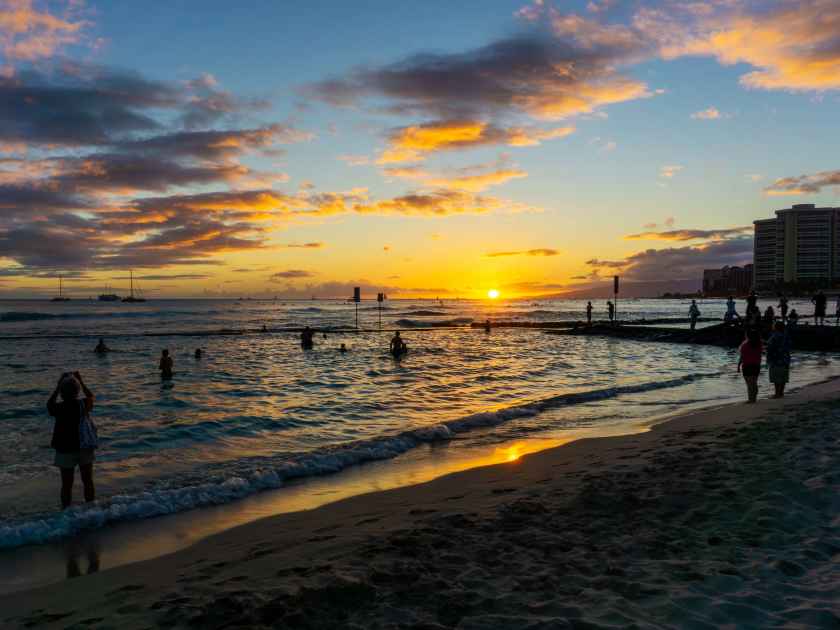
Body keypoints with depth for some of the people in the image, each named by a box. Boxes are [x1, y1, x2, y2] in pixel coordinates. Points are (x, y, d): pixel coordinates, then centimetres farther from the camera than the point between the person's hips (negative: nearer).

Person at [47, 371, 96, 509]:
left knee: (67, 485, 8)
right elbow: (91, 396, 13)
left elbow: (49, 404, 11)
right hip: (85, 449, 2)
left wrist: (58, 386, 11)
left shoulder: (59, 408, -14)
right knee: (88, 482, 14)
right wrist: (81, 381, 17)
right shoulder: (84, 404, -11)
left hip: (66, 451, -2)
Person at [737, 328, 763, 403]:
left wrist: (738, 365, -5)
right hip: (756, 365, 5)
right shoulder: (758, 344, 2)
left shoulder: (745, 344, -13)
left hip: (747, 365, -5)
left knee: (749, 383, -3)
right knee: (754, 383, 12)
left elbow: (742, 356, -12)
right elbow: (759, 356, 9)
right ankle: (754, 398, 16)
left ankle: (750, 399, -4)